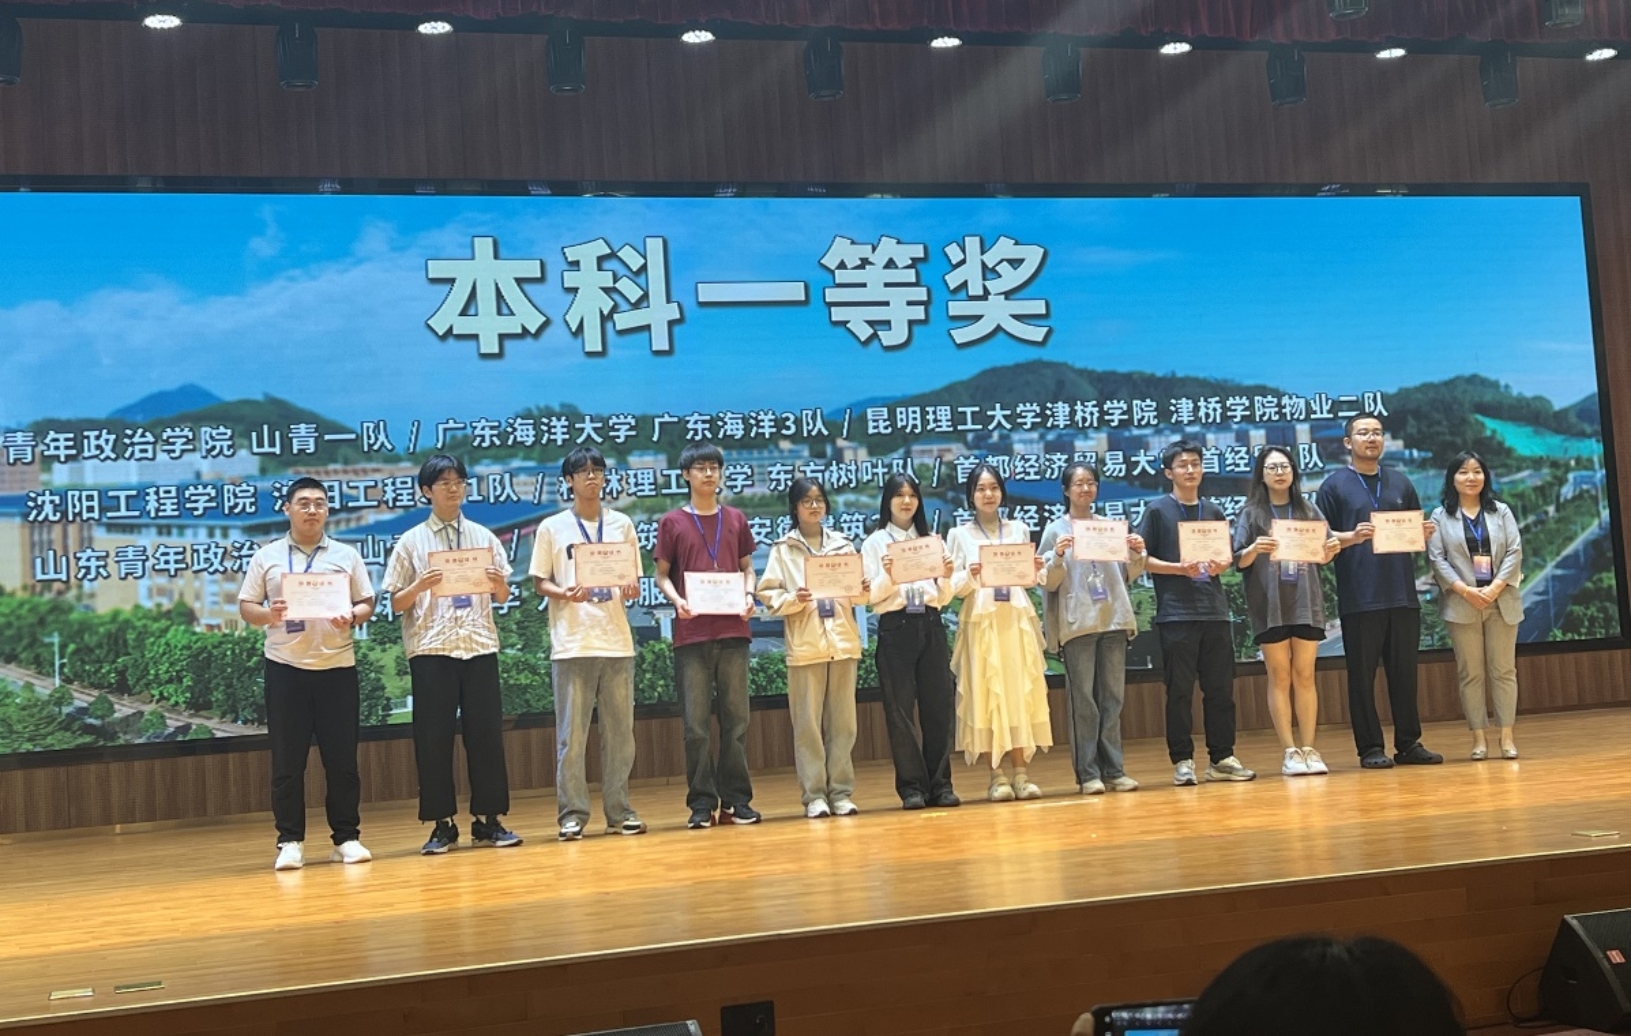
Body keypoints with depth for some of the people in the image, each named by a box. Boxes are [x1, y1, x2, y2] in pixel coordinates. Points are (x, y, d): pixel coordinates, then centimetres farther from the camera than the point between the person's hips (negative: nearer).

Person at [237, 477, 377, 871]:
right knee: (287, 760, 1)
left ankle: (347, 838, 11)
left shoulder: (346, 556, 10)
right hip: (285, 668, -1)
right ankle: (290, 841, 7)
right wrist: (268, 615, -15)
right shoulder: (266, 557, 8)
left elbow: (368, 603, 8)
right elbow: (246, 607, 6)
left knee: (342, 757, 2)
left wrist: (352, 617, -13)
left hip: (337, 666, 1)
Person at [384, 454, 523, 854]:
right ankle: (442, 825, 7)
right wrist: (419, 587, -15)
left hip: (480, 645, 2)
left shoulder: (483, 537, 11)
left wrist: (499, 583, -8)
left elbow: (502, 597, 14)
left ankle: (487, 820, 12)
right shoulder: (411, 541, 5)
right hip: (431, 648, -2)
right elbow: (396, 604, 4)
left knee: (486, 733, 3)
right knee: (433, 737, 0)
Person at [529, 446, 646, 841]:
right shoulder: (552, 528, 5)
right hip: (571, 642, -2)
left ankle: (619, 811, 11)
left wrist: (632, 588, -8)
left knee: (620, 730, 4)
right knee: (572, 733, -2)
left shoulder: (621, 523, 11)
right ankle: (572, 814, 4)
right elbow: (539, 582, 4)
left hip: (616, 640, 3)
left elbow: (634, 576, 15)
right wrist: (564, 593, -16)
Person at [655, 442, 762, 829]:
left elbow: (747, 567, 16)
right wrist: (677, 600, -13)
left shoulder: (736, 520, 12)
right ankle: (702, 803, 5)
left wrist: (748, 595, -4)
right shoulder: (672, 523, 5)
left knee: (736, 719, 4)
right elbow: (662, 574, 6)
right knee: (696, 723, -1)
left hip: (733, 630, 2)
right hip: (692, 633, -2)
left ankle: (736, 800, 10)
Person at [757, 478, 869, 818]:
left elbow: (857, 593, 11)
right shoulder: (783, 549, 5)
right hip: (804, 645, -2)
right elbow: (768, 594, -1)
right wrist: (793, 600, -18)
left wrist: (863, 591, -10)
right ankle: (814, 795, 3)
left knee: (843, 722, 3)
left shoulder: (842, 544, 12)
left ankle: (841, 792, 10)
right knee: (808, 723, -2)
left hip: (843, 641, 2)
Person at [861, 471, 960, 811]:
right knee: (900, 709, -1)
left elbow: (944, 598, 12)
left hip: (931, 626, 3)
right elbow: (871, 596, -2)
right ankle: (911, 786, 5)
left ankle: (940, 784, 9)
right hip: (896, 628, -3)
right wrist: (887, 576, -18)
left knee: (940, 705, 1)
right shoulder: (875, 543, 6)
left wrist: (946, 578, -7)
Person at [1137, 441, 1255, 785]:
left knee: (1220, 688, 5)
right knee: (1180, 689, -2)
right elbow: (1144, 559, -2)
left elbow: (1227, 558, 19)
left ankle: (1222, 758, 13)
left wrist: (1219, 566, -3)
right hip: (1176, 612, -4)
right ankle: (1182, 760, 5)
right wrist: (1179, 568, -15)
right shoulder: (1157, 510, 2)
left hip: (1214, 610, 4)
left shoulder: (1213, 512, 15)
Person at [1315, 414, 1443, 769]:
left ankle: (1409, 744, 15)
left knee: (1404, 673, 7)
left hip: (1403, 594, 4)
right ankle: (1370, 748, 6)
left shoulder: (1400, 483, 15)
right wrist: (1352, 536, -19)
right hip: (1359, 597, -4)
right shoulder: (1334, 486, 3)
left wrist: (1424, 532, -3)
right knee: (1363, 675, 0)